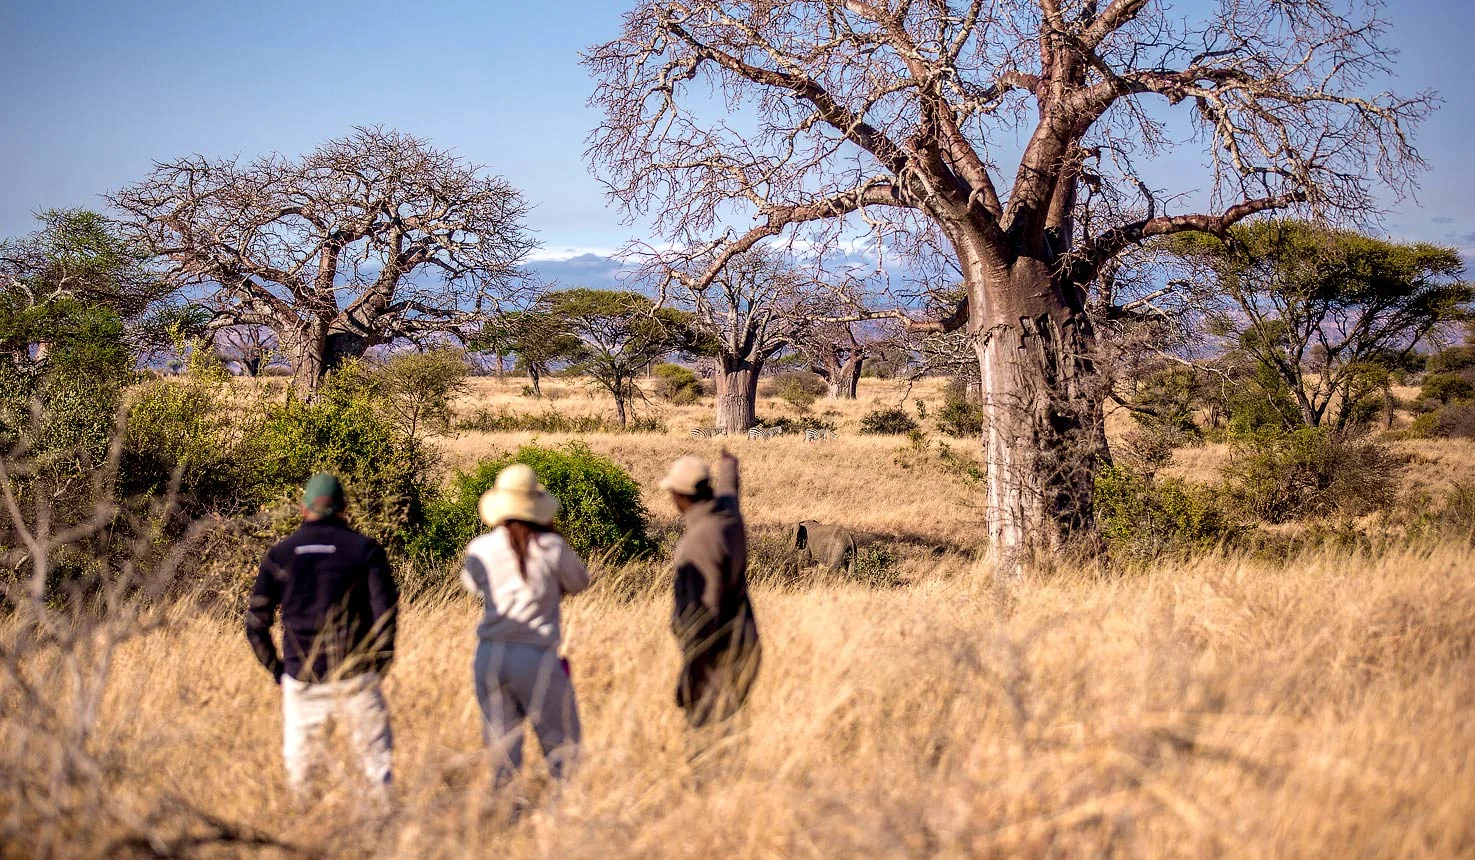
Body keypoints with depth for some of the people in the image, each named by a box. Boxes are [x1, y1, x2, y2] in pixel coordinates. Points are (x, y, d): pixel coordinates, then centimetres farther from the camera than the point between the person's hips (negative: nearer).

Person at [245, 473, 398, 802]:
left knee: (299, 766, 12)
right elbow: (385, 612, -7)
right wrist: (380, 664, 5)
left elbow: (256, 626, 4)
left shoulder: (279, 555, 5)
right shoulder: (366, 550, 0)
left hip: (302, 680, 2)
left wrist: (278, 670, 14)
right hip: (355, 677, -2)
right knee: (376, 759, 4)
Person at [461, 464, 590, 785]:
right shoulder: (551, 547, -7)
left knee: (501, 746, 12)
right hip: (536, 657, -3)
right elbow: (578, 583, 9)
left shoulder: (481, 549, -1)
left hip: (490, 654, 3)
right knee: (561, 745, 9)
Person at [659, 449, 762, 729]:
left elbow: (703, 610, -26)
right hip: (740, 638, 9)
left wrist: (690, 668, -24)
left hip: (714, 650, -9)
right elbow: (727, 489, 30)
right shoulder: (728, 512, 3)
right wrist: (729, 466, 53)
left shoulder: (700, 541, -24)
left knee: (707, 725, -5)